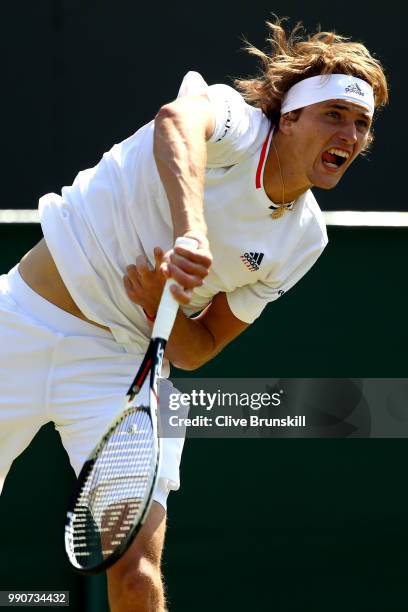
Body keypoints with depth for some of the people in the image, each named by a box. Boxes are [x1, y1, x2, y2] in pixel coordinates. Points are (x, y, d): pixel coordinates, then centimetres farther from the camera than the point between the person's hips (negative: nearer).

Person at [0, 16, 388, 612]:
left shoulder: (304, 240, -1)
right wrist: (190, 230, -58)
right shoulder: (234, 120, -14)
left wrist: (159, 302, -20)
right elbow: (178, 118, -42)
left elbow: (194, 351, 1)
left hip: (122, 365, 3)